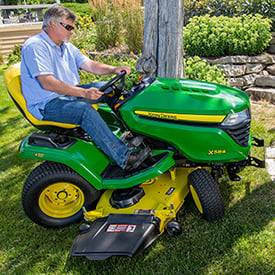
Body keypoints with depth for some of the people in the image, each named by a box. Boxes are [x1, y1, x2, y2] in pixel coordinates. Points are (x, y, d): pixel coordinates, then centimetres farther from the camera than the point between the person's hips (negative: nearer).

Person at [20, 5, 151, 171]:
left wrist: (113, 69, -10)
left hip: (70, 94, 10)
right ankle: (124, 158, -37)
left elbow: (89, 65, 9)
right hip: (46, 104, -9)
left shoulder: (67, 47, 14)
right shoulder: (35, 46, -15)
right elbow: (47, 83, -26)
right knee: (85, 110, -35)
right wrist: (84, 92, -32)